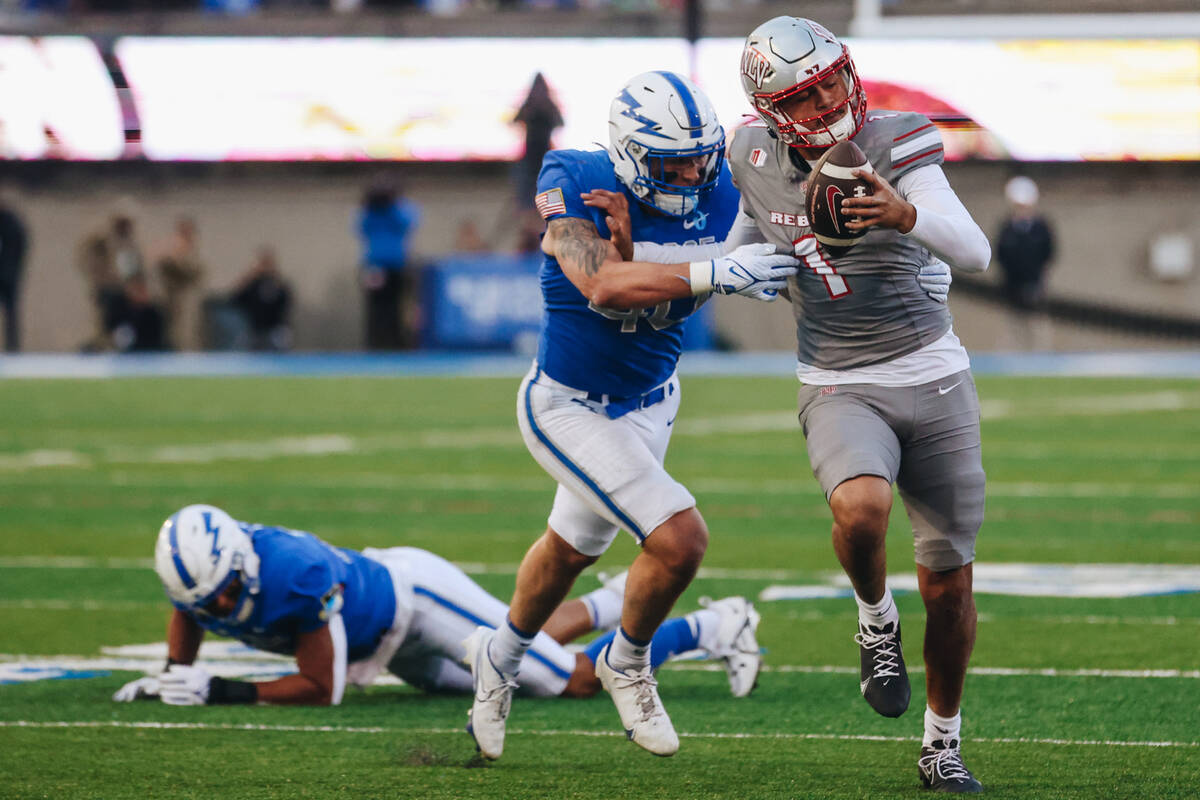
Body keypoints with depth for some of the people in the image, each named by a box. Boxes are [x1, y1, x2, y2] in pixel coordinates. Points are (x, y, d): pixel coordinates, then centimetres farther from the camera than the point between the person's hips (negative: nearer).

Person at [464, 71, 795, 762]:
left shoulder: (718, 194, -15)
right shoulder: (574, 183, -28)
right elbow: (603, 285, -41)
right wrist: (716, 273, -51)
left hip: (651, 400, 6)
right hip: (569, 407, -6)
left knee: (574, 547, 27)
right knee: (679, 541, -18)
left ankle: (503, 655, 55)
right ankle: (627, 664, 13)